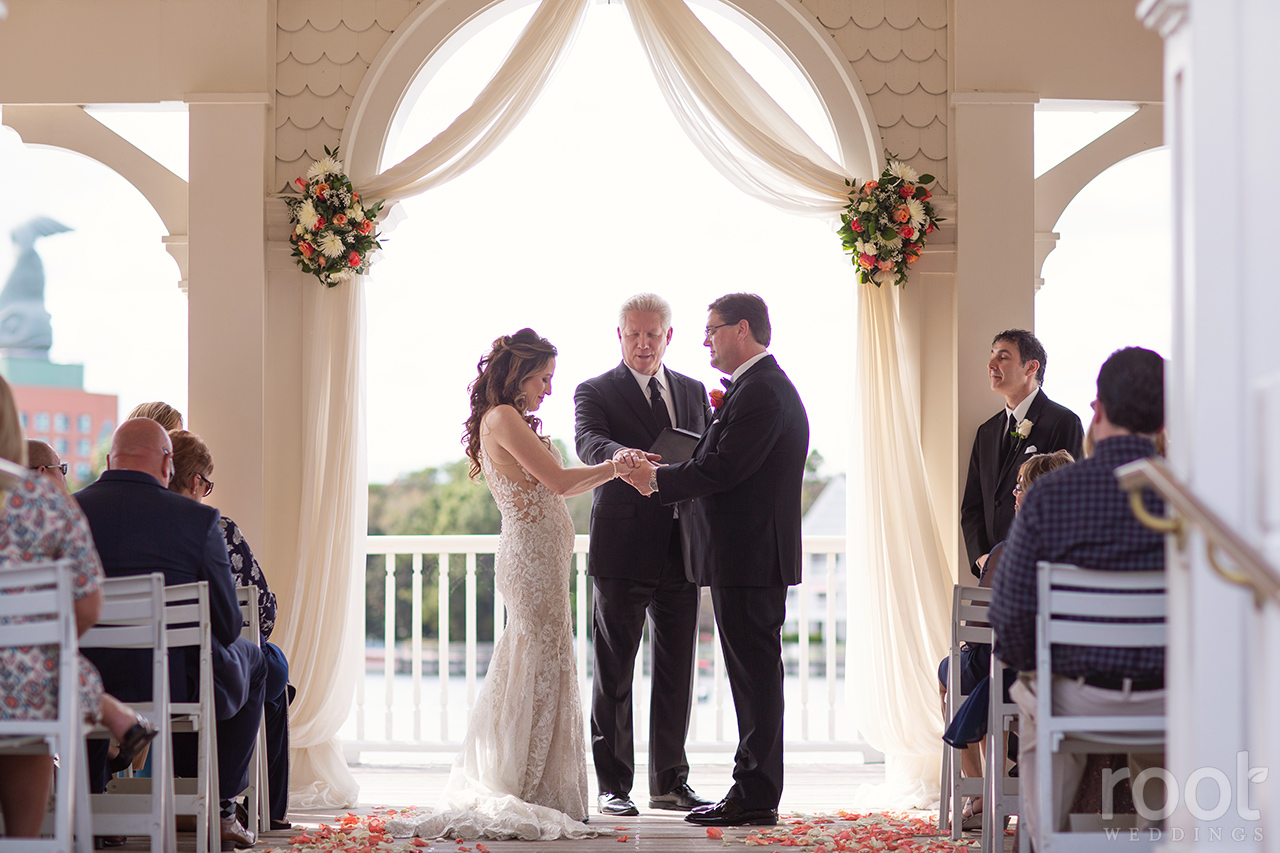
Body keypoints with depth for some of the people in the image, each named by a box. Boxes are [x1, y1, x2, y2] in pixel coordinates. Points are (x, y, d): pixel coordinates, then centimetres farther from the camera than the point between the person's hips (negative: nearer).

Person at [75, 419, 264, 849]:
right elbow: (227, 625, -7)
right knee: (251, 660, 29)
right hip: (180, 684, -3)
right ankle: (219, 807, 29)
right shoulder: (199, 520, -13)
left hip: (81, 686, 3)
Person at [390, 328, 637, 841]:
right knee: (539, 672, -5)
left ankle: (502, 793, 16)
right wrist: (616, 466, -4)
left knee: (531, 674, 12)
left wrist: (618, 468, 13)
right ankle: (523, 796, 0)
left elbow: (552, 488, 17)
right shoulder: (502, 418, -12)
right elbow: (558, 480, -15)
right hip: (534, 559, -10)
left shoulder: (510, 421, 18)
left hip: (535, 559, 10)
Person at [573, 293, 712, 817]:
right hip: (623, 552, -4)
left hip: (681, 552, 5)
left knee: (676, 670, 8)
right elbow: (588, 443, -20)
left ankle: (669, 783, 17)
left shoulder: (693, 392, 15)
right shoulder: (596, 391, 0)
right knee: (614, 672, 2)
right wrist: (620, 456, -43)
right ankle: (612, 785, 8)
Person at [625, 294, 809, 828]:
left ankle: (755, 798, -1)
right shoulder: (763, 387, 18)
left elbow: (721, 469, -21)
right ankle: (753, 789, 18)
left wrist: (659, 479, -8)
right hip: (752, 557, 10)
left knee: (755, 674, -6)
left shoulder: (760, 393, -16)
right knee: (754, 676, 12)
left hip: (749, 558, -10)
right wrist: (666, 477, 8)